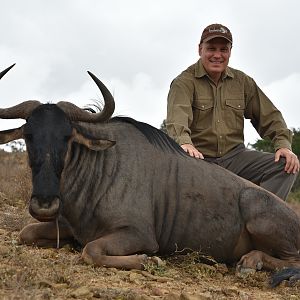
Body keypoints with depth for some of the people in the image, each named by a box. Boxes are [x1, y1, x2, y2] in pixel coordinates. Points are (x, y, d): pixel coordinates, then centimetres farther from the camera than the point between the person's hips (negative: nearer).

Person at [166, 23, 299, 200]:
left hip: (235, 156, 4)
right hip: (199, 158, -4)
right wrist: (184, 143, -45)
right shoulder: (184, 82, -3)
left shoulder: (243, 82, 15)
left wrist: (283, 144, -6)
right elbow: (178, 116, -23)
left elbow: (269, 115, 13)